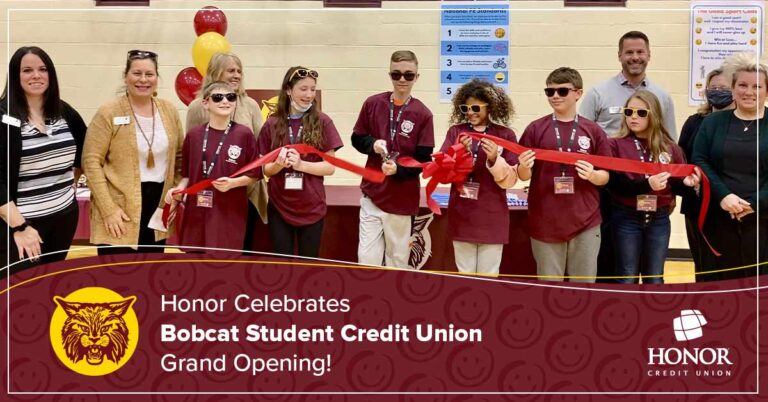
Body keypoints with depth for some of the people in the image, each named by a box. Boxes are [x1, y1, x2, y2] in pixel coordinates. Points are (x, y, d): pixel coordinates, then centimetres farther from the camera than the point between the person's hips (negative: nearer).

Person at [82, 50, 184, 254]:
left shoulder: (169, 111, 7)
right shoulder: (109, 112, -7)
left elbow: (179, 156, 16)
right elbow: (91, 161, -9)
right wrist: (108, 210, -15)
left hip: (158, 207, 5)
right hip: (119, 212, -4)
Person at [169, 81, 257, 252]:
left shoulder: (244, 134, -4)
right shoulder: (193, 135, 3)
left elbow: (254, 174, 1)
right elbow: (187, 174, 14)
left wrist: (233, 183, -15)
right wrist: (179, 187, -4)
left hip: (230, 212, -2)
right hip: (197, 210, 3)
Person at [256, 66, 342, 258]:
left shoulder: (322, 122, -3)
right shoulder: (272, 124, 1)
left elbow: (330, 167, -5)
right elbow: (266, 170, 4)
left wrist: (301, 164, -20)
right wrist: (278, 165, -17)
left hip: (311, 208, -1)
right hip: (279, 207, 1)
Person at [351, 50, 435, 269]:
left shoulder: (422, 114, -6)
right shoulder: (372, 104, 0)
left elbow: (424, 160, -6)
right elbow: (356, 139, 10)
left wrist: (398, 169, -24)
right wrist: (372, 144, -12)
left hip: (402, 200, -1)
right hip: (371, 194, 2)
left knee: (397, 260, 10)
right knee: (367, 259, 2)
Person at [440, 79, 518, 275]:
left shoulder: (506, 135, -3)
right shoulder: (455, 131, 3)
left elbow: (509, 181, -3)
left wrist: (494, 159, -20)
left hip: (492, 219, -1)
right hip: (461, 217, 2)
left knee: (488, 277, 7)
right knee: (464, 275, 12)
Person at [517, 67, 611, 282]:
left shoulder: (593, 131, 3)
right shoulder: (535, 129, 2)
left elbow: (605, 176, 5)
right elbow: (524, 175, 4)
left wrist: (592, 175, -16)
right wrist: (524, 167, -18)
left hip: (585, 222, 0)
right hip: (545, 222, 0)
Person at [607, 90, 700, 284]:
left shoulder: (670, 148, 3)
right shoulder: (616, 145, -5)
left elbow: (676, 186, 6)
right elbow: (614, 184, -15)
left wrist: (687, 183, -15)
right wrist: (646, 184, -25)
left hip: (659, 220, 3)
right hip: (626, 219, -2)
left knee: (655, 279, 13)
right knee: (627, 279, 7)